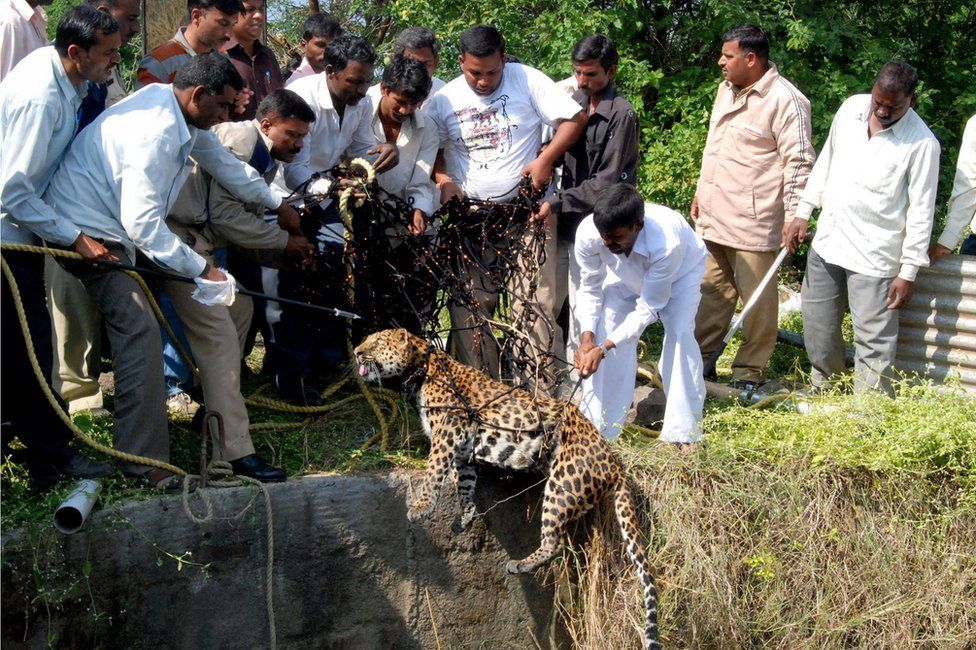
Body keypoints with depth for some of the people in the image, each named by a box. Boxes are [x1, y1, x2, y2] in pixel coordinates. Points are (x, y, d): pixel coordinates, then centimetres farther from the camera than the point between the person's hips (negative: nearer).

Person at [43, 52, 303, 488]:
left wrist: (277, 205, 33)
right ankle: (145, 463, -17)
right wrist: (202, 269, -25)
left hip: (109, 224, 11)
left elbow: (223, 162, 22)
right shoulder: (155, 132, -25)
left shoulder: (181, 113, 6)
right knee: (140, 330, -18)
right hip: (89, 230, -11)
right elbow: (142, 222, -28)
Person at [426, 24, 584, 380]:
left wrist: (545, 159, -13)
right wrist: (443, 180, -2)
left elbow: (574, 118, -3)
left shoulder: (526, 80, -4)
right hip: (469, 214, 3)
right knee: (470, 303, 2)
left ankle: (539, 385, 1)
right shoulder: (444, 99, 4)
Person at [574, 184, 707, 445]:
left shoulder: (667, 244, -46)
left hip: (681, 269, -3)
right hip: (626, 274, 3)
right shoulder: (587, 234, -36)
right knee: (604, 332, -11)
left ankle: (683, 433, -13)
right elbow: (590, 288, -18)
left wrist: (604, 348, -40)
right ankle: (595, 428, 0)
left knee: (680, 333, -22)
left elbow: (647, 308, -34)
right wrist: (587, 339, -32)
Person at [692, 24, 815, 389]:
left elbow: (799, 163, -15)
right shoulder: (726, 89, 12)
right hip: (713, 218, 8)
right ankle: (699, 357, 27)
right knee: (713, 291, 17)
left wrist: (795, 214, -18)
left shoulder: (784, 101, -15)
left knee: (757, 300, 4)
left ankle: (750, 371, 14)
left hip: (753, 223, -8)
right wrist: (701, 193, 24)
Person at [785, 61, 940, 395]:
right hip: (826, 242, 6)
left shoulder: (922, 143, -13)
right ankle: (823, 388, 38)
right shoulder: (851, 108, 2)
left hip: (873, 255, -5)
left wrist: (908, 272, -11)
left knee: (874, 342, -5)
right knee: (818, 330, 17)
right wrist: (803, 212, 12)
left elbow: (921, 211, -11)